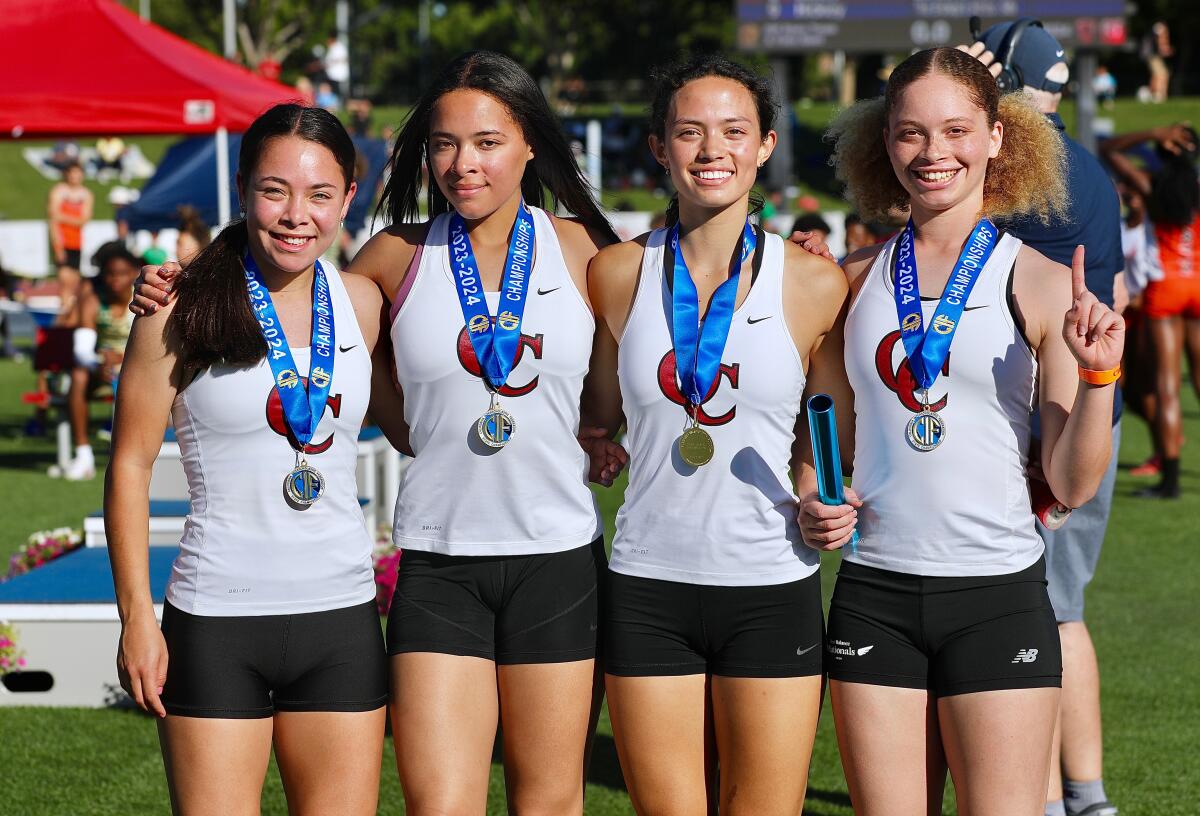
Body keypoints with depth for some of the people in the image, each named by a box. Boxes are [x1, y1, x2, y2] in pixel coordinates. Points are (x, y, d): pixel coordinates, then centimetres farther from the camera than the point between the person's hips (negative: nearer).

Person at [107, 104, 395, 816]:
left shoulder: (361, 302, 5)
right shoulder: (186, 308, -6)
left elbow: (402, 419, 21)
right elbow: (131, 463, -2)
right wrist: (136, 615, -5)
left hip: (341, 619, 4)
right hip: (218, 623, -3)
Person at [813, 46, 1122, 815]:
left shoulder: (1039, 283, -2)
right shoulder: (858, 279, 7)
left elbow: (1073, 484, -3)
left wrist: (1098, 373, -17)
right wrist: (814, 503, 1)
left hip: (998, 598, -3)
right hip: (874, 596, 3)